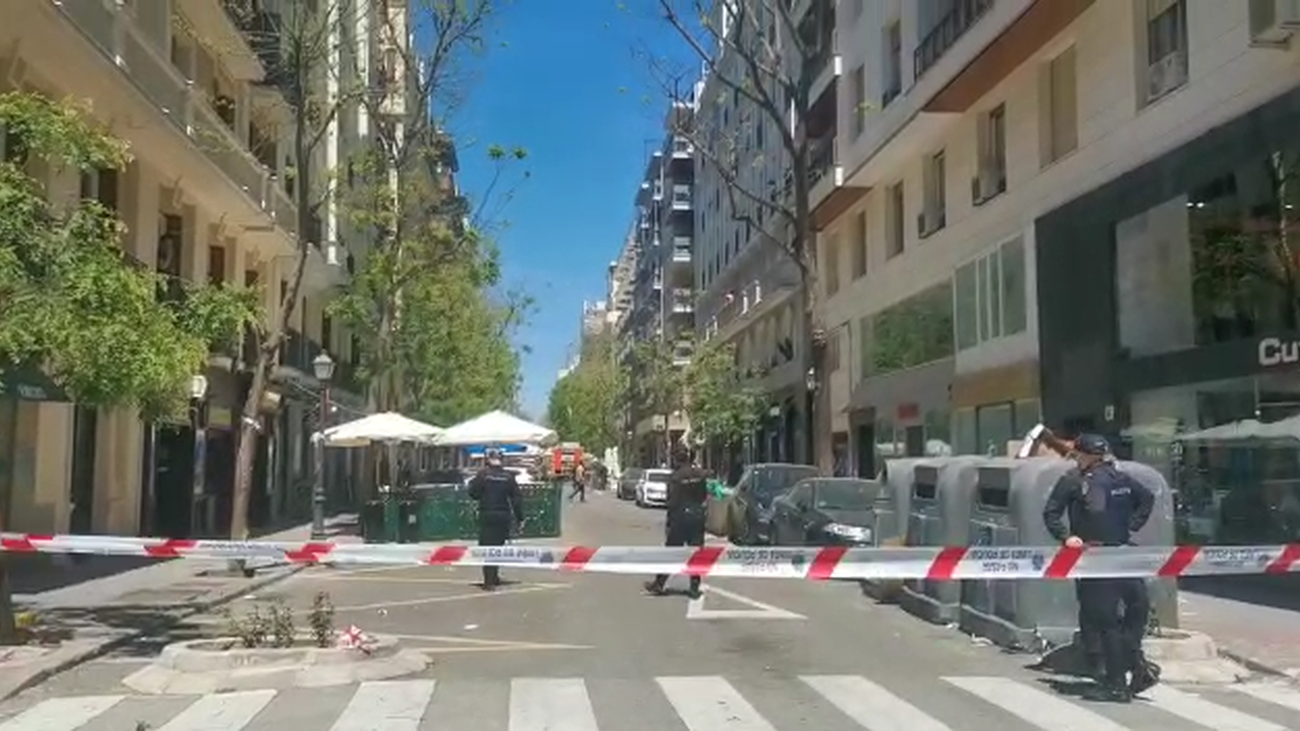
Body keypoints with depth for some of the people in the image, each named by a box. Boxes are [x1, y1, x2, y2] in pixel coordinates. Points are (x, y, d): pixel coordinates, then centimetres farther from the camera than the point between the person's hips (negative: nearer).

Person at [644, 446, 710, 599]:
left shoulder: (675, 477, -12)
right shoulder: (701, 474, 1)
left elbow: (673, 501, -13)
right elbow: (704, 496, 7)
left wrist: (668, 523, -7)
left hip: (680, 517, -4)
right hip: (698, 516, 4)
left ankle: (658, 585, 14)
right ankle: (694, 588, 8)